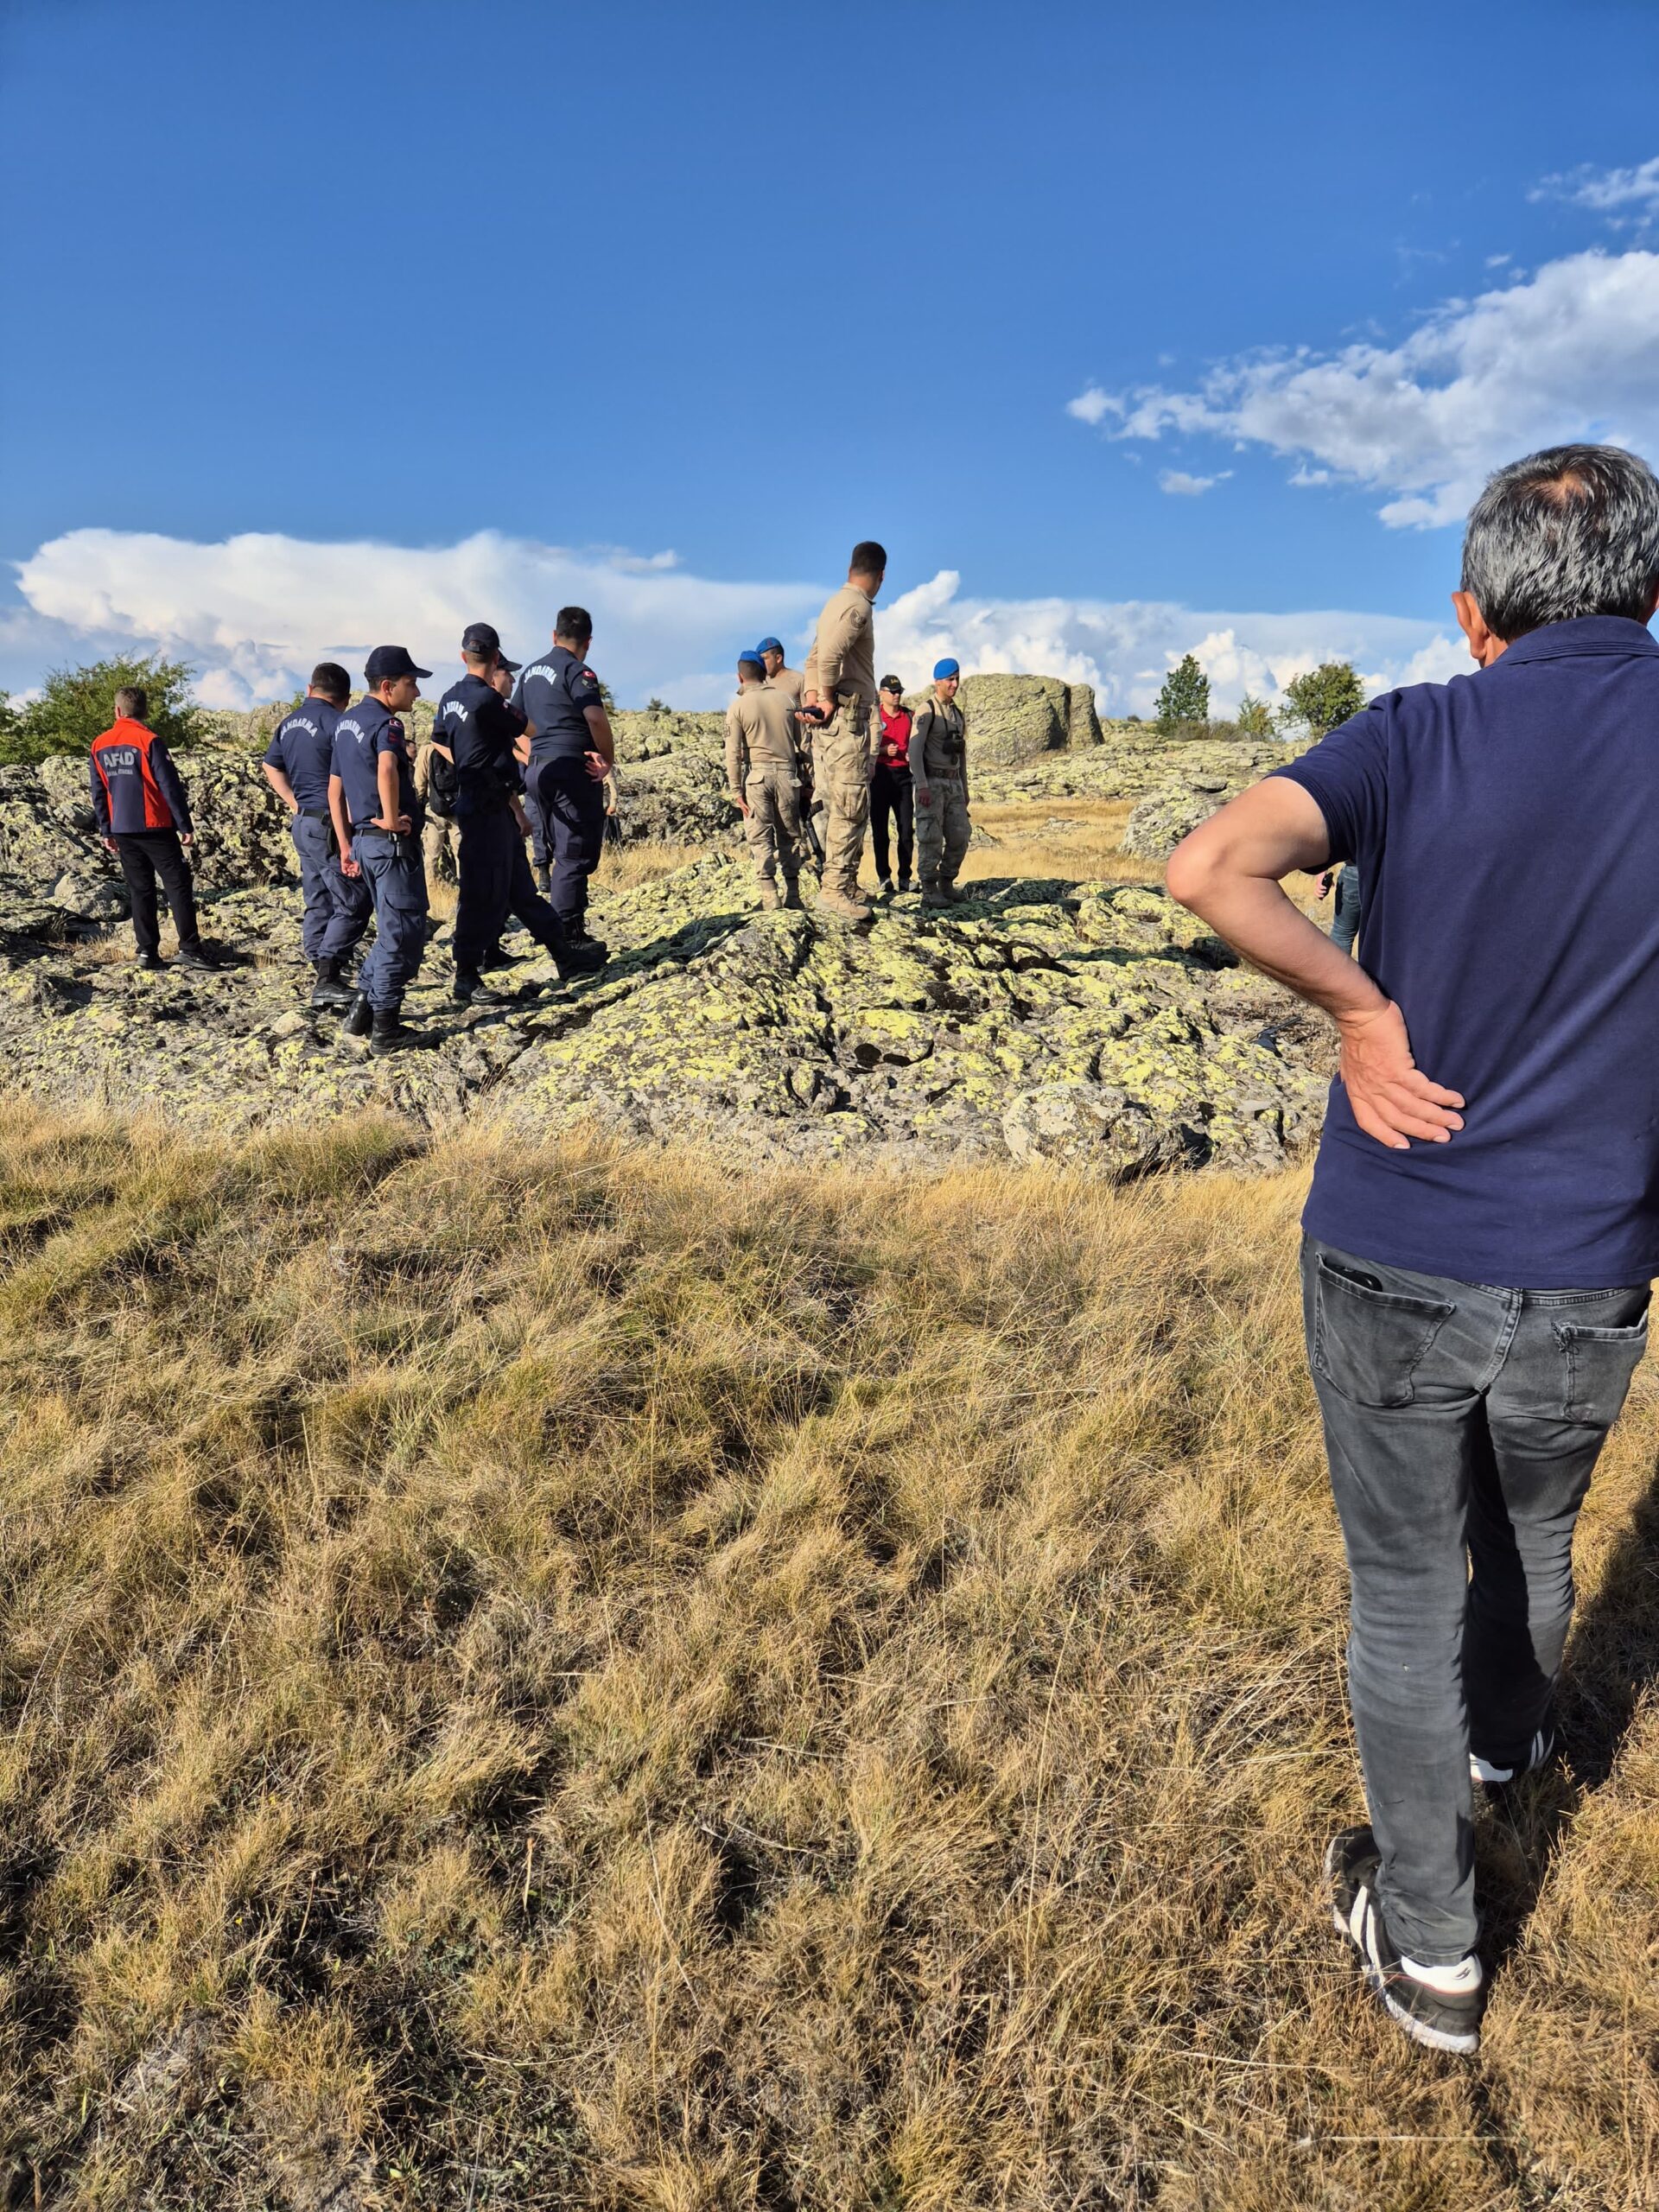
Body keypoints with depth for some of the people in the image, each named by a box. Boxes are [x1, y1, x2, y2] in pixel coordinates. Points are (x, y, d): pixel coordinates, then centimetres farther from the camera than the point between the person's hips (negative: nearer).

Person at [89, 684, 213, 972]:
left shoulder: (99, 744, 7)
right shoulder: (149, 740, -9)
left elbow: (98, 792, 10)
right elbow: (170, 786, -12)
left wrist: (106, 831, 17)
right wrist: (186, 825, -7)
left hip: (121, 830, 5)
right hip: (154, 828, -5)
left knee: (140, 889, 10)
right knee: (178, 885, -3)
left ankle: (147, 951, 6)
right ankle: (189, 948, -10)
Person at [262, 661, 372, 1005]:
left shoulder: (288, 723, 15)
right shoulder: (334, 721, -12)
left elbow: (270, 766, 24)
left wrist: (295, 805, 17)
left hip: (302, 822, 9)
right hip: (329, 824, -9)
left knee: (316, 904, 13)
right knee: (353, 903, -6)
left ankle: (322, 980, 17)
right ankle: (328, 979, -12)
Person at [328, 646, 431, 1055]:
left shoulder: (346, 721, 16)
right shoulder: (386, 722, -13)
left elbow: (335, 788, 19)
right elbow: (386, 768, -35)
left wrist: (346, 845, 21)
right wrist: (390, 818, -23)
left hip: (363, 838, 9)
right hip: (393, 840, -9)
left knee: (393, 928, 21)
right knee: (404, 931, -1)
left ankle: (363, 1007, 21)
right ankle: (385, 1028, 2)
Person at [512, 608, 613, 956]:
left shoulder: (532, 672, 16)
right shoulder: (577, 671, -10)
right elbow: (596, 718, -25)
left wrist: (533, 757, 17)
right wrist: (608, 759, -12)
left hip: (540, 770, 9)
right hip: (572, 770, -8)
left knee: (562, 851, 18)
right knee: (577, 854, -5)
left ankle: (565, 928, 25)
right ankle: (567, 938, -5)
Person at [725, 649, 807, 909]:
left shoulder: (738, 707, -1)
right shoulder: (785, 699, 8)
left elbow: (733, 753, -6)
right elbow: (802, 742, 10)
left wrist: (736, 791, -3)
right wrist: (806, 777, 18)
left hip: (757, 774, -2)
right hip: (786, 773, 3)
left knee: (760, 837, 1)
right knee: (789, 835, 9)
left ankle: (770, 894, -6)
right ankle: (792, 894, 7)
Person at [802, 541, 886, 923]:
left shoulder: (837, 602, 19)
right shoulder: (859, 606, -11)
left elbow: (815, 658, 16)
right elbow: (831, 654, -24)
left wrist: (812, 696, 1)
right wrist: (829, 698, -11)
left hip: (832, 719, 10)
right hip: (847, 717, -10)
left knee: (839, 808, 12)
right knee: (851, 808, -10)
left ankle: (842, 885, 17)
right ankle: (836, 889, -10)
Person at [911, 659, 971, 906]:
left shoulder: (958, 714, 17)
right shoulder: (926, 710, -6)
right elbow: (915, 748, -14)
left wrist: (965, 788, 20)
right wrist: (922, 786, -22)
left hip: (954, 783, 7)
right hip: (931, 781, -7)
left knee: (959, 837, 5)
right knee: (931, 838, -8)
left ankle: (946, 884, 17)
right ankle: (929, 891, -5)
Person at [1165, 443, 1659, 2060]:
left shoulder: (1420, 736, -11)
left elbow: (1209, 868, -28)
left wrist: (1361, 1007, -16)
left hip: (1391, 1260, -2)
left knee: (1404, 1590, 15)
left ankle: (1429, 1948, 31)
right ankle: (1509, 1736, 60)